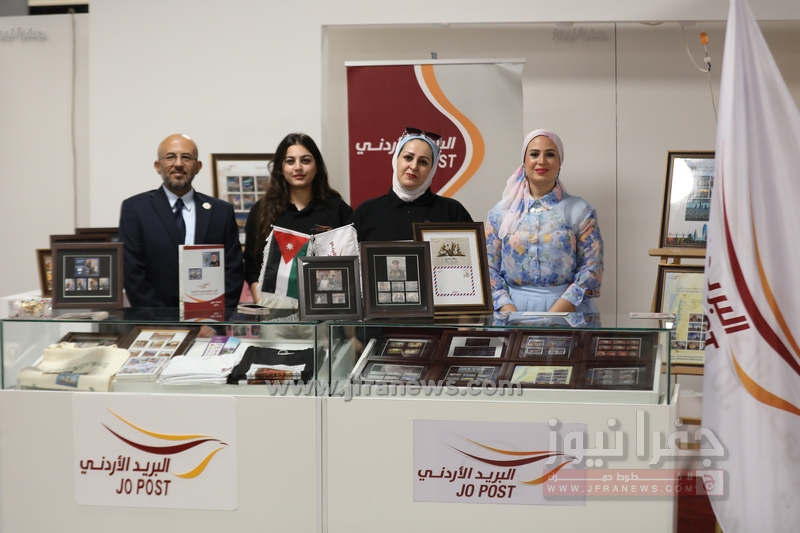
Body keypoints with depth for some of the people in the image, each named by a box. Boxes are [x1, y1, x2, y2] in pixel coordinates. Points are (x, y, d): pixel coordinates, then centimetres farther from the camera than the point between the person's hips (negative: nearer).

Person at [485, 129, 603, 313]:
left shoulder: (580, 210, 6)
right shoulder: (501, 211, 10)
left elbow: (591, 268, 0)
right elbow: (489, 267, 8)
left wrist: (557, 311, -11)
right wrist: (507, 309, -7)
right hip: (515, 308, 1)